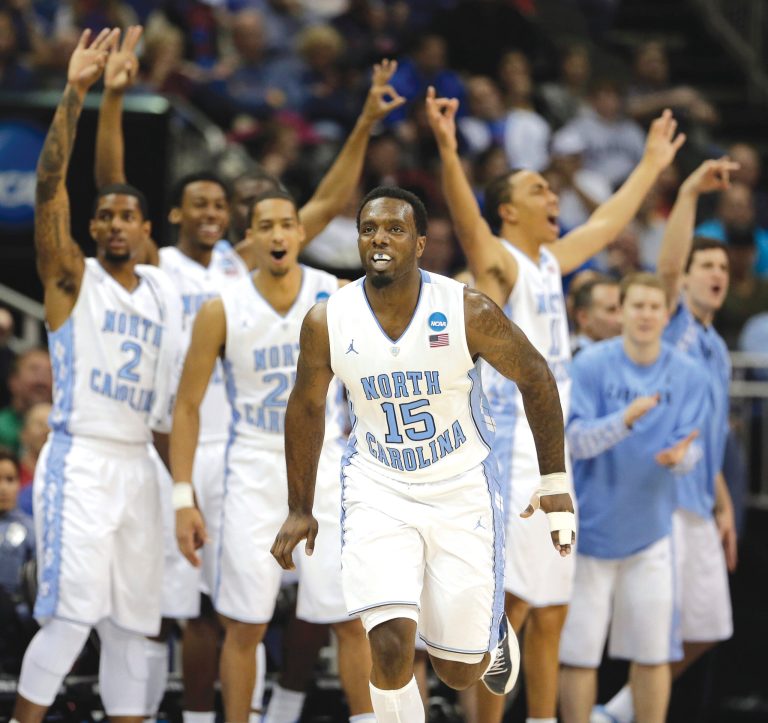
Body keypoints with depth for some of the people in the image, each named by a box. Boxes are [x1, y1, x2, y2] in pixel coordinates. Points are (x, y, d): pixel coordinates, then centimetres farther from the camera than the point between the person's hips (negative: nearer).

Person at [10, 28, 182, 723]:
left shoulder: (165, 294, 14)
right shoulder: (72, 277, -2)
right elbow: (50, 186, -16)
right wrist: (74, 94, -25)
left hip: (138, 466, 6)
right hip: (79, 461, -6)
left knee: (130, 624, 7)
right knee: (71, 615, -15)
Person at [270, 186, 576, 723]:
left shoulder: (469, 312, -18)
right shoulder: (326, 322, -12)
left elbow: (534, 377, -3)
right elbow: (307, 406, 5)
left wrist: (556, 483, -1)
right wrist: (300, 509, 11)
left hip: (463, 490, 0)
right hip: (378, 489, 1)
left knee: (459, 672, 6)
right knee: (391, 645, -20)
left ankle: (493, 635, 44)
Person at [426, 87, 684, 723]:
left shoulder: (550, 262, 16)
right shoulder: (498, 262, -7)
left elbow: (607, 224, 32)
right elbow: (466, 218, -27)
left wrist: (654, 164, 42)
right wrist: (448, 149, -43)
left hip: (553, 457, 9)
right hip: (512, 456, -9)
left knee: (550, 613, 11)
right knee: (510, 606, -11)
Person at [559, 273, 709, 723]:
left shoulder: (687, 375, 0)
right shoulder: (591, 366, -7)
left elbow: (691, 453, -3)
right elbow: (576, 440, -14)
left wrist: (679, 456, -28)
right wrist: (625, 420, -31)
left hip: (650, 530, 2)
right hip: (590, 528, -2)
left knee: (652, 655, 4)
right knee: (579, 653, 0)